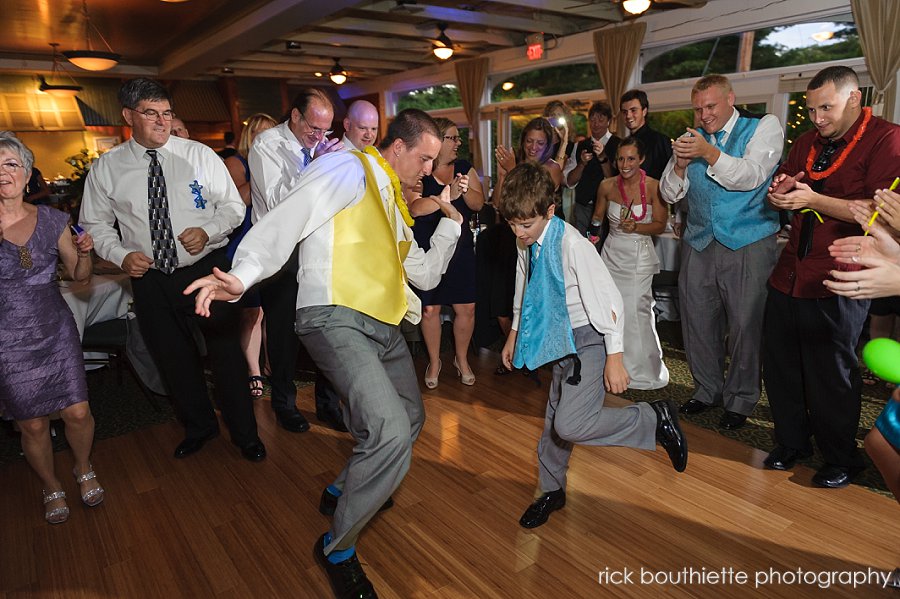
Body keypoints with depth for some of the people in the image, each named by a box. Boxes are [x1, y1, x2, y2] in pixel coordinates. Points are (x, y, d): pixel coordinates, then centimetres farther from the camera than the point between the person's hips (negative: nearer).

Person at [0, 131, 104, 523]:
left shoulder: (52, 221, 0)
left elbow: (80, 275, 9)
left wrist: (84, 252, -13)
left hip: (56, 332, 2)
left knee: (77, 412, 1)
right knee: (33, 424, 9)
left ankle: (84, 469, 32)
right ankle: (51, 488, 34)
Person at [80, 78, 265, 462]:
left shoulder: (200, 155, -2)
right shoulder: (106, 168, 2)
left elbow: (233, 206, 0)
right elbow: (96, 224, 9)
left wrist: (208, 231, -18)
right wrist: (121, 255, -10)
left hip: (207, 269, -2)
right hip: (150, 278, 2)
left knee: (226, 352, 6)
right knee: (173, 358, 16)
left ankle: (245, 432, 26)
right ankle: (199, 427, 40)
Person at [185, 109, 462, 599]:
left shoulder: (394, 201, 22)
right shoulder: (348, 170, -5)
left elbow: (424, 274, 24)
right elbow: (286, 220, -19)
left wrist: (450, 220, 17)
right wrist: (242, 275, -34)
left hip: (382, 325, 10)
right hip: (337, 320, -10)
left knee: (410, 418, 20)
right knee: (391, 432, -23)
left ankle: (343, 491, 43)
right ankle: (337, 548, 3)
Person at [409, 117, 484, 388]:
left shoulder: (465, 167, 8)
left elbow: (478, 203, 2)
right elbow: (414, 208, -20)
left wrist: (465, 190, -18)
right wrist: (448, 195, -27)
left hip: (460, 247, 3)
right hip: (426, 250, -3)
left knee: (466, 308, 2)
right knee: (429, 309, 3)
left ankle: (461, 358, 26)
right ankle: (434, 361, 25)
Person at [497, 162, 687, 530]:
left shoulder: (572, 244, -23)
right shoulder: (526, 244, 0)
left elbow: (609, 300, -21)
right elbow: (525, 292, 16)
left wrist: (614, 358, -21)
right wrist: (514, 336, 25)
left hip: (592, 338, -7)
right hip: (563, 341, 7)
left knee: (570, 425, -19)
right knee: (555, 419, 14)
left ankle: (655, 418, 2)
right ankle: (552, 490, 37)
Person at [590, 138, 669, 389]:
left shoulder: (654, 187, -7)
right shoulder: (607, 186, 2)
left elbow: (660, 225, -3)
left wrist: (636, 227, -18)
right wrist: (594, 232, 2)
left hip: (640, 256, -3)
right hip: (613, 253, 3)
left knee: (636, 310, -6)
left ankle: (641, 370, 14)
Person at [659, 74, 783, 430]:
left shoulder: (764, 127, 1)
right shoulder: (691, 138, 12)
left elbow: (752, 177, -15)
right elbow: (669, 194, 7)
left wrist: (710, 154, -25)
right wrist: (679, 165, -12)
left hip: (748, 246, -4)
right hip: (699, 244, 4)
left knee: (745, 325, 1)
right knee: (698, 321, 10)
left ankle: (740, 399, 20)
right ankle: (707, 390, 29)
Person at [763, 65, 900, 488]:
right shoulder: (807, 143, 16)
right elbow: (779, 198, 21)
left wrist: (812, 200, -20)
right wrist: (779, 192, -2)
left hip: (837, 285, -6)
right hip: (790, 275, 6)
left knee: (831, 375, 3)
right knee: (779, 364, 9)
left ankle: (841, 459, 24)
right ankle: (792, 442, 28)